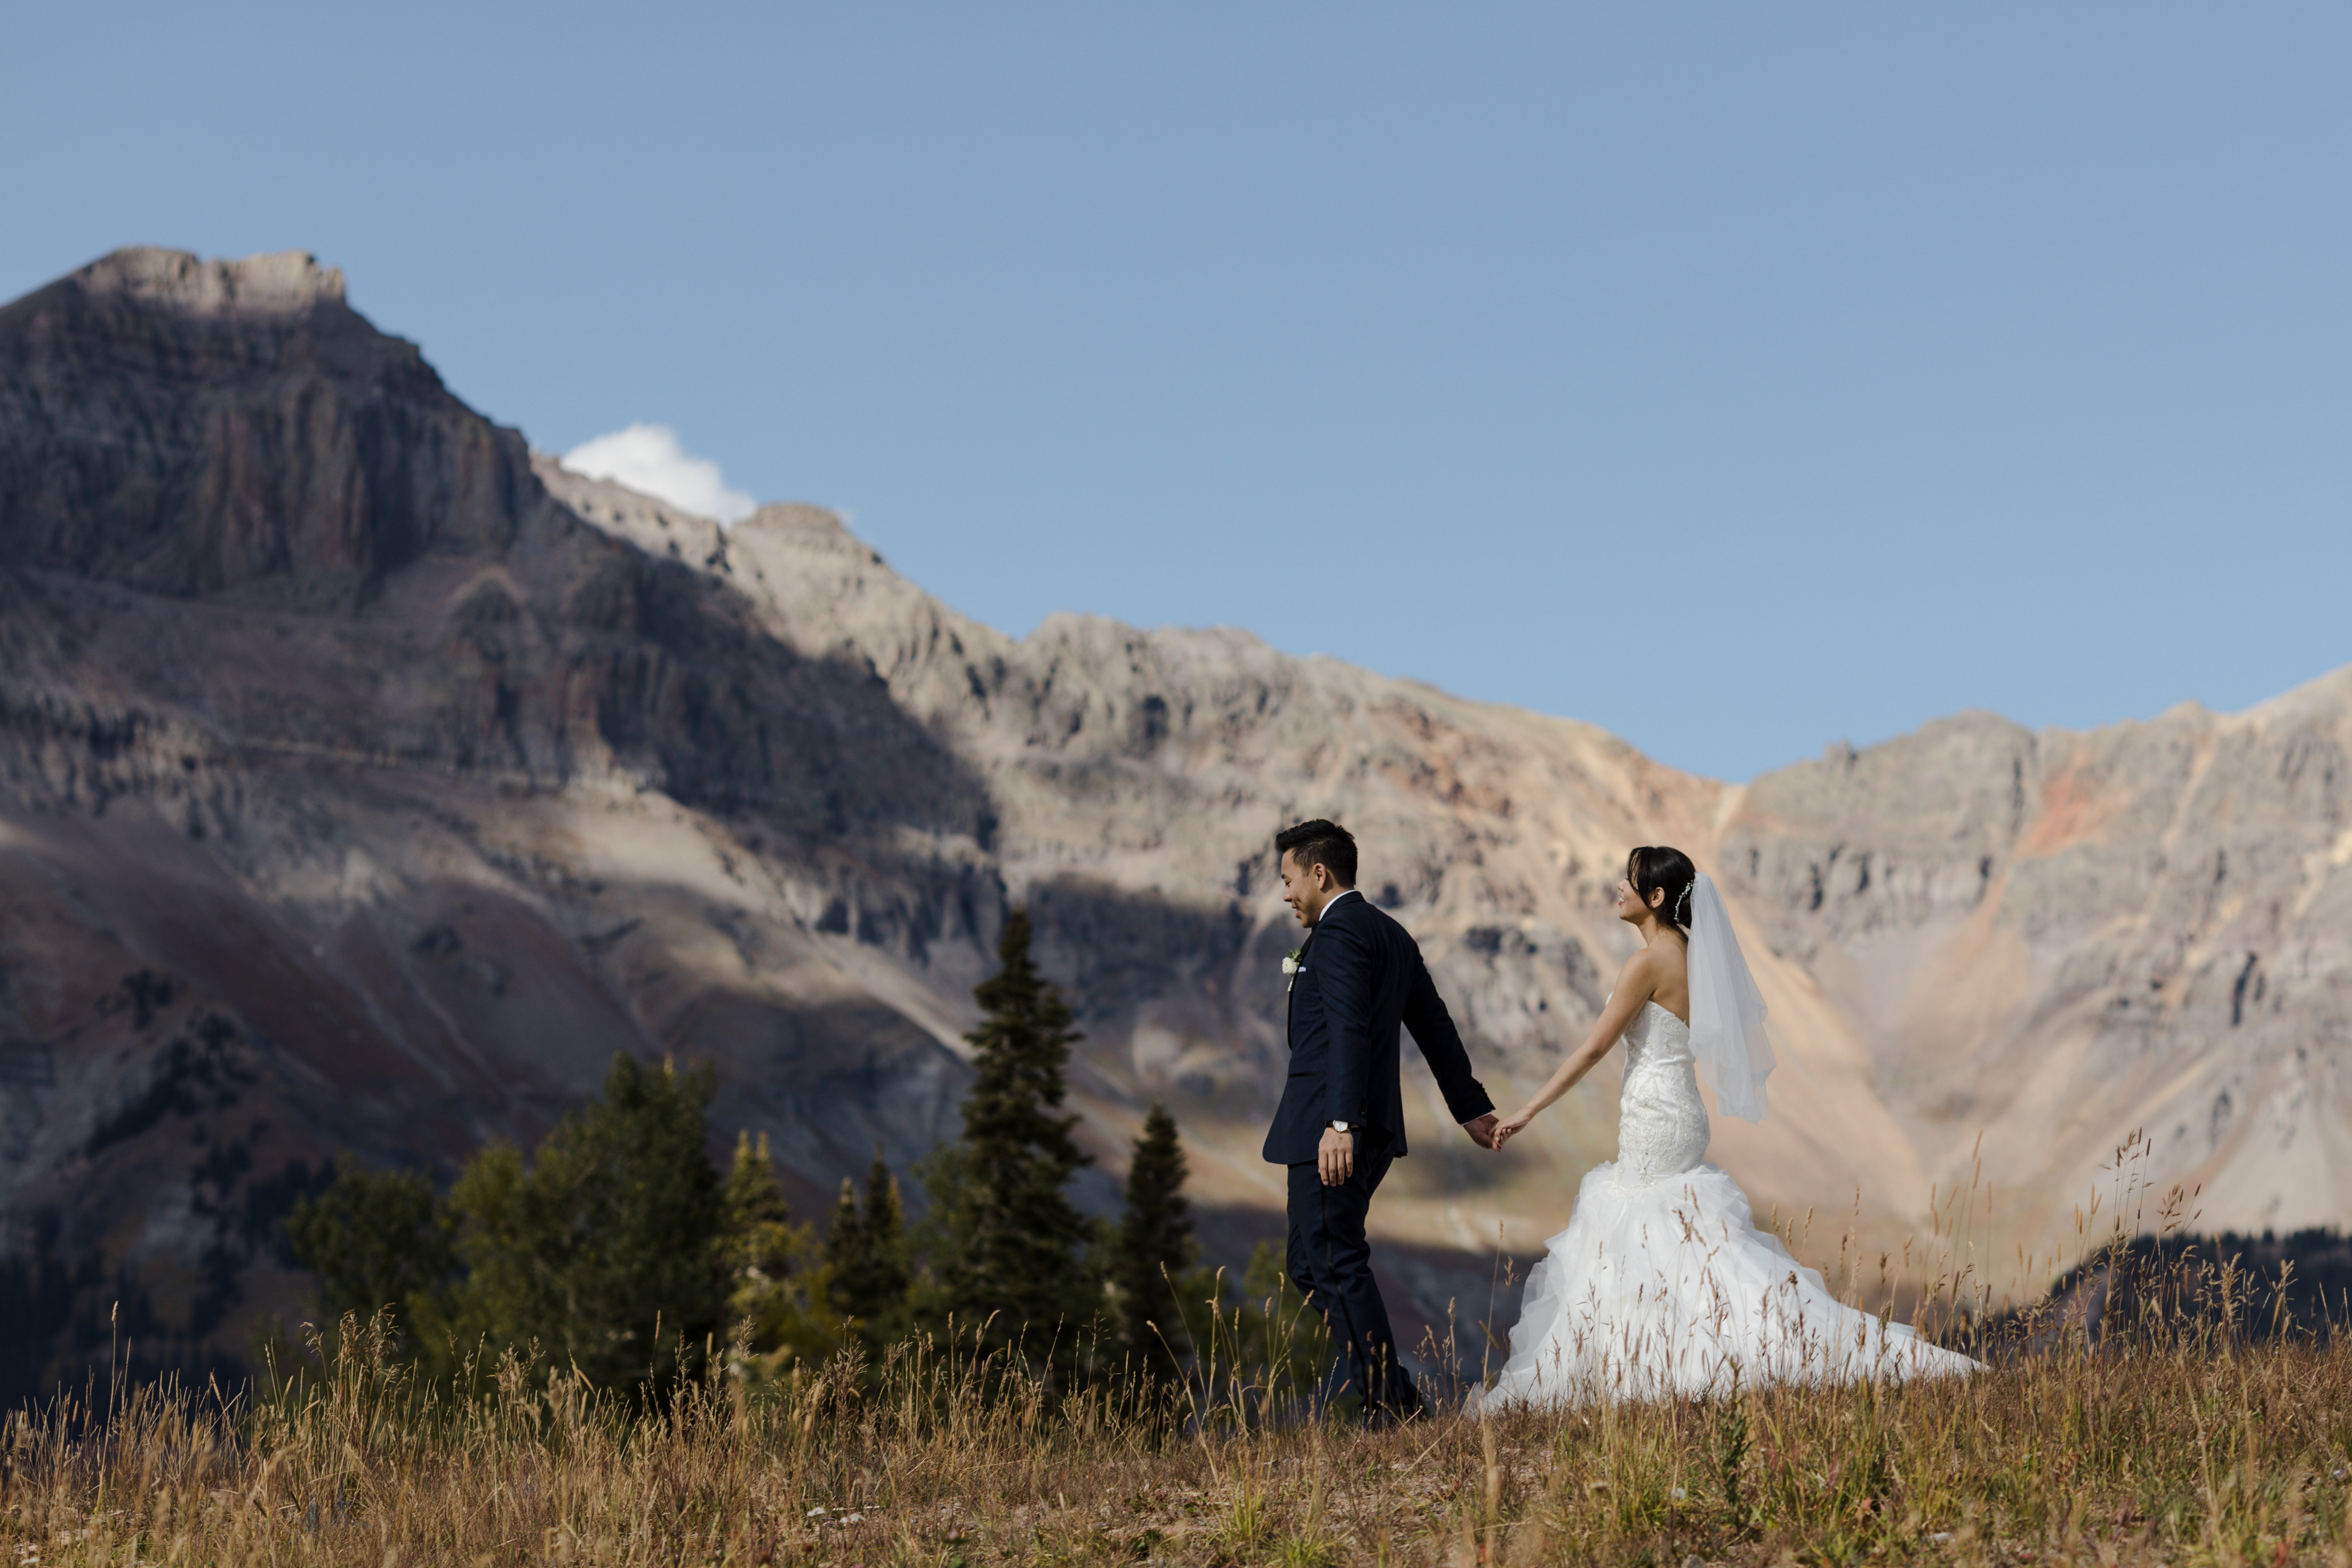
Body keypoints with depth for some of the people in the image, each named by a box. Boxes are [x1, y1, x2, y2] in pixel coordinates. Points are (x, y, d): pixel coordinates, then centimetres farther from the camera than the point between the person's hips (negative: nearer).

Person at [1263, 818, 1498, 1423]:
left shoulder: (1337, 933, -11)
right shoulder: (1390, 934, 19)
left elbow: (1349, 1031, -23)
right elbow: (1434, 1024, 25)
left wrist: (1339, 1124, -29)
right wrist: (1471, 1107, 31)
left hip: (1330, 1133, -10)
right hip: (1372, 1132, 10)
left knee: (1335, 1265, -6)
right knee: (1308, 1263, 14)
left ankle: (1389, 1406, -6)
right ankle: (1395, 1394, 11)